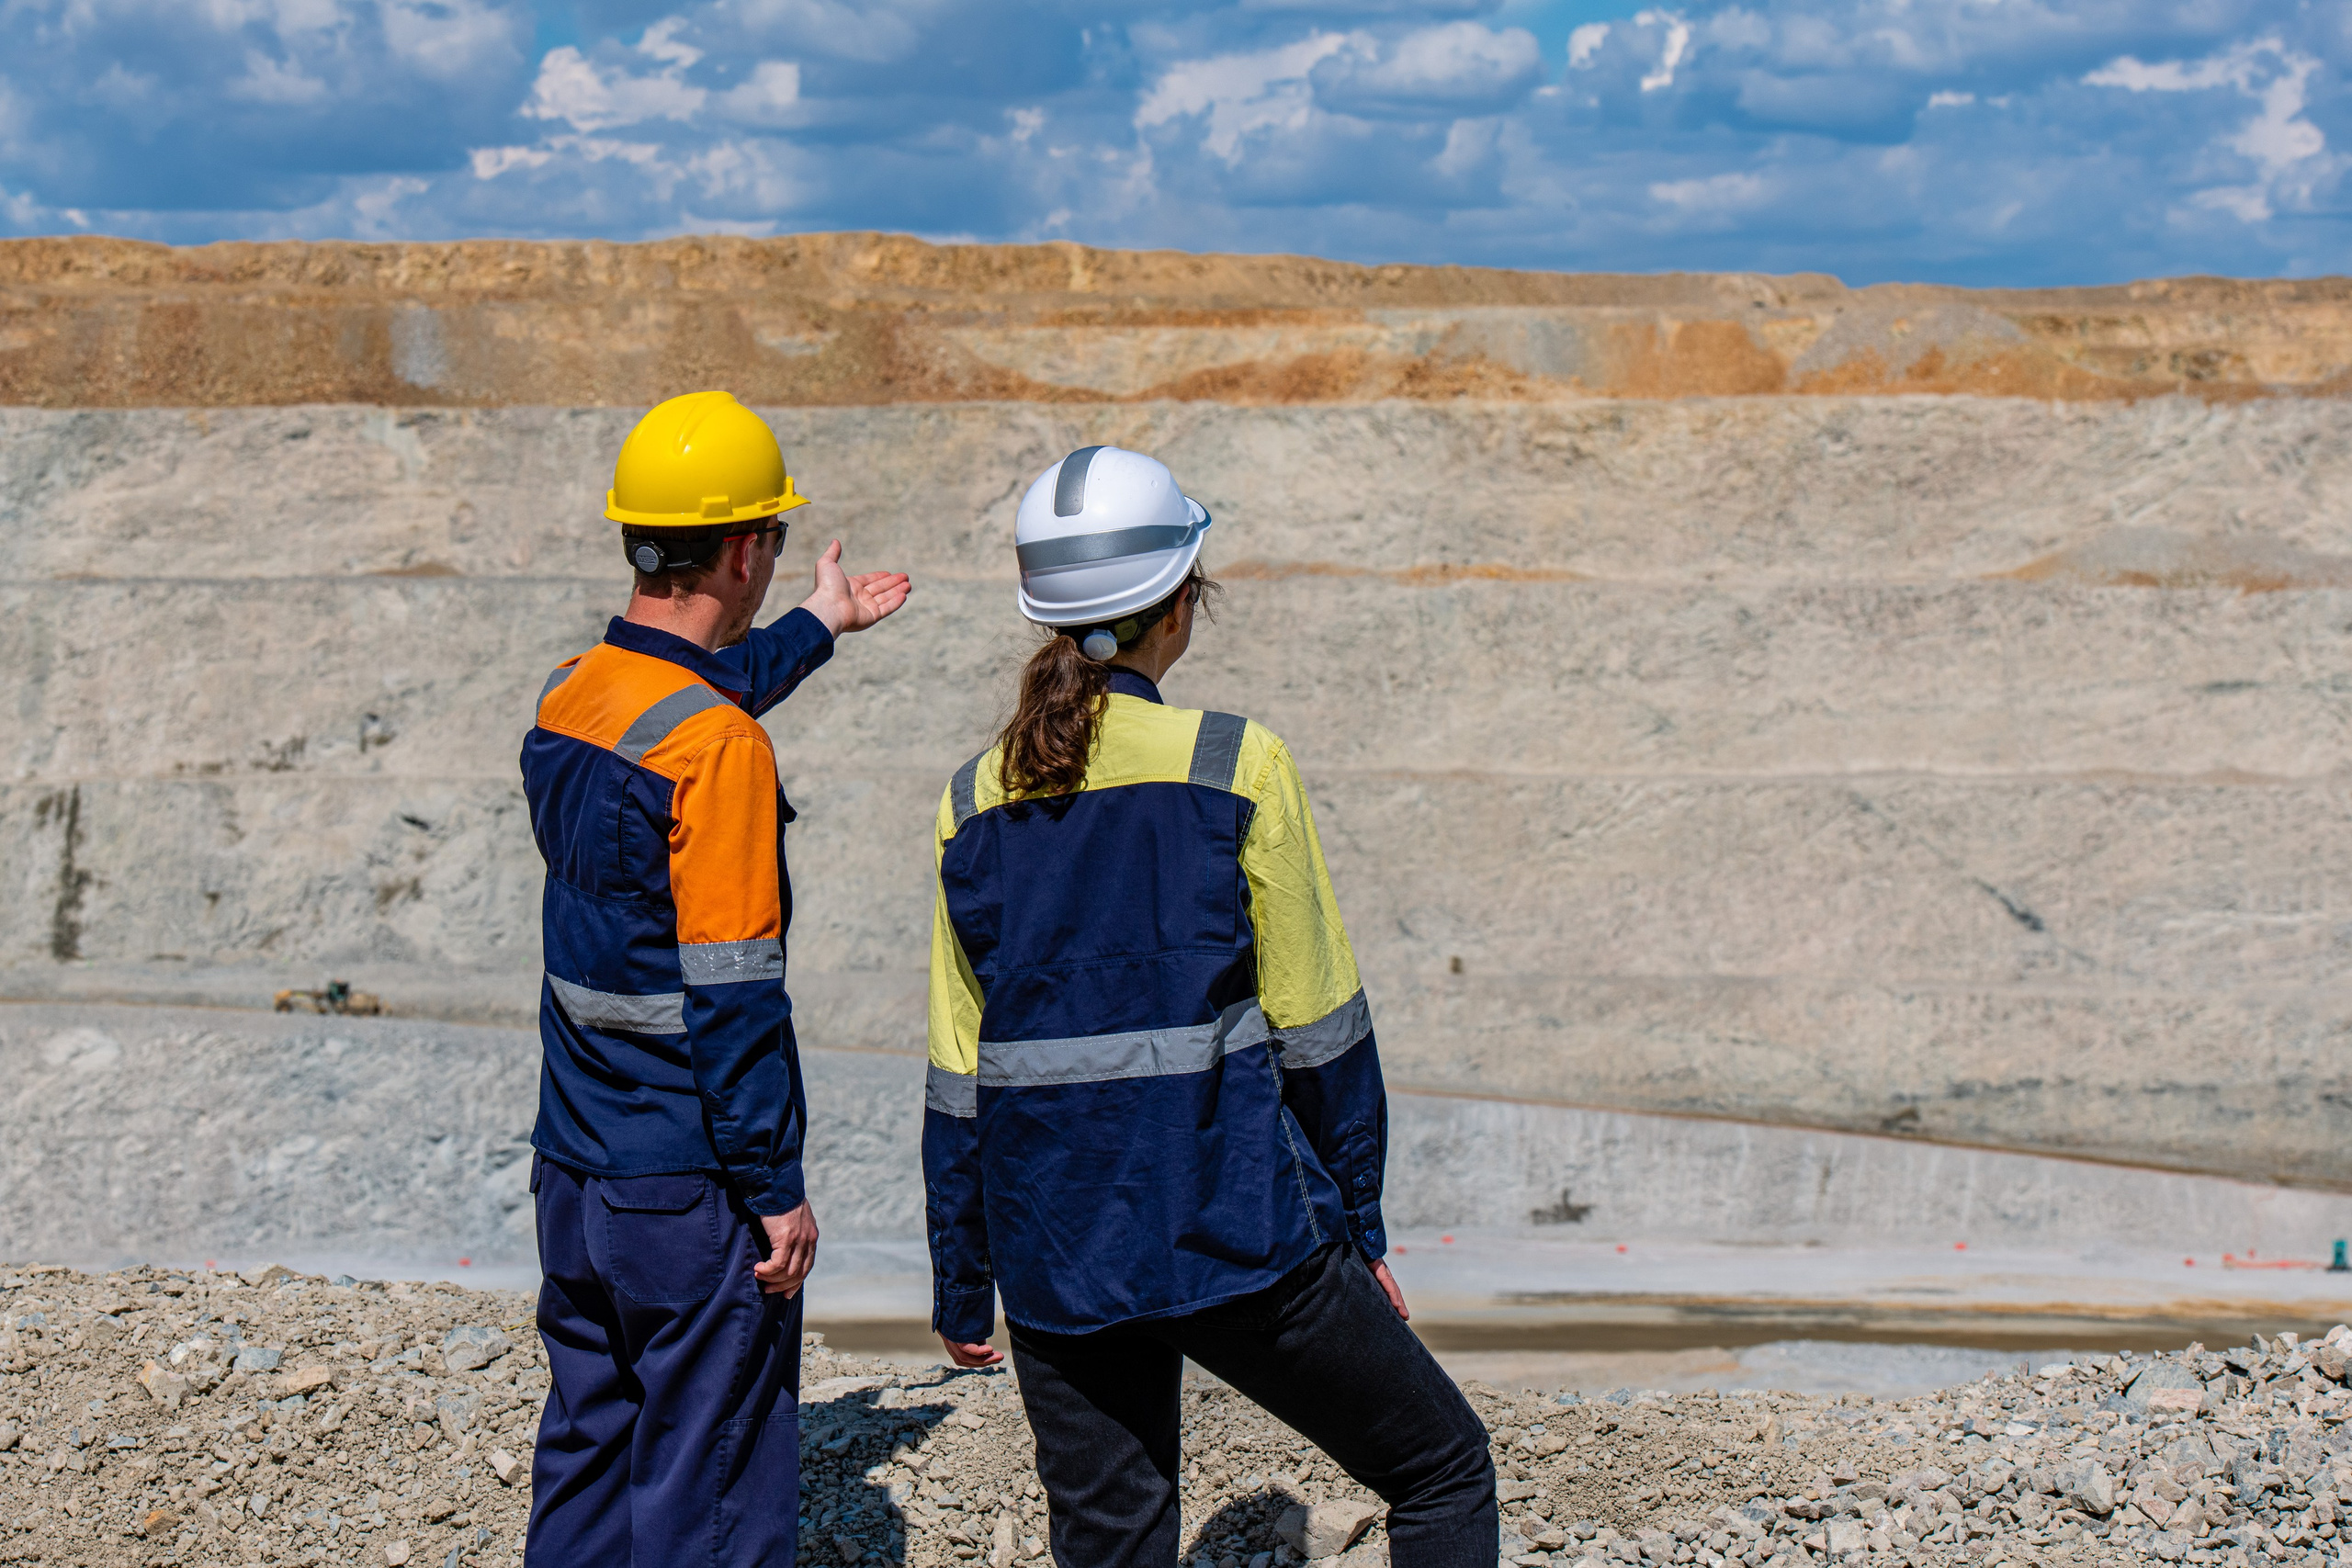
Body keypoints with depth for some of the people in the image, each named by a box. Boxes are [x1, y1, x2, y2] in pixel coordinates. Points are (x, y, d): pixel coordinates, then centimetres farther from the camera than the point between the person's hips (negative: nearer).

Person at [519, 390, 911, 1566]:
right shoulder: (721, 748, -20)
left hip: (571, 1169, 8)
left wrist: (818, 629, 44)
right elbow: (731, 998, -22)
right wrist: (776, 1190, -15)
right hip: (688, 1194, -8)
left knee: (584, 1463, 17)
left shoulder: (569, 696, 6)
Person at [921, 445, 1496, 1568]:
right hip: (1231, 1224, -4)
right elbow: (1314, 1025, -6)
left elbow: (958, 1077, 7)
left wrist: (960, 1288, 16)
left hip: (1055, 1251, 5)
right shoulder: (1236, 768, -9)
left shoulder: (975, 802, 4)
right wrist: (1358, 1227, 5)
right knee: (1442, 1469, 14)